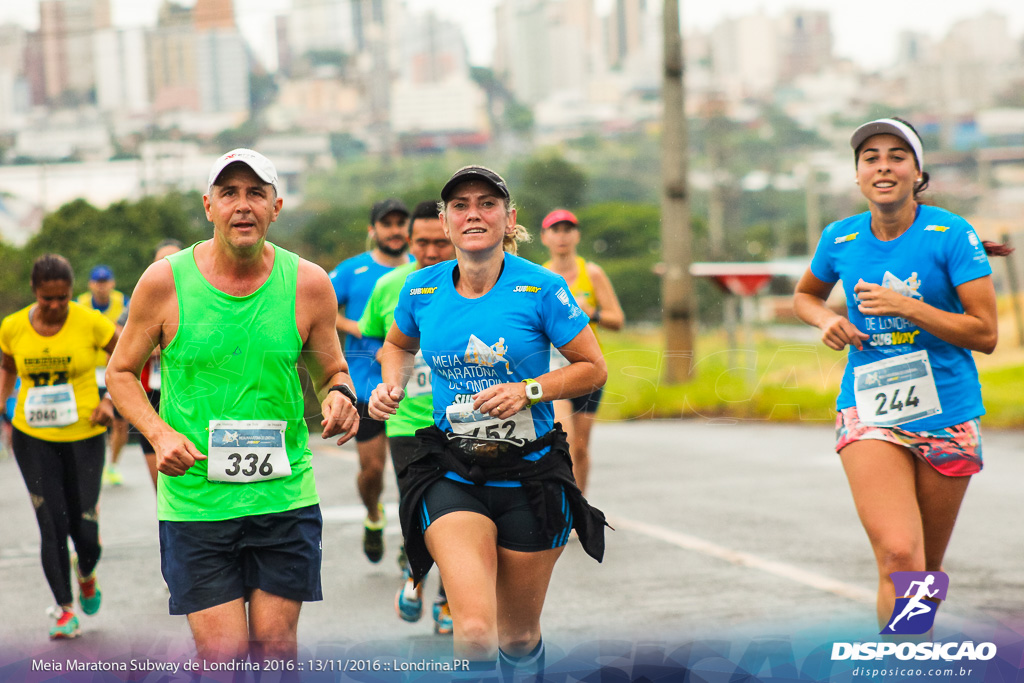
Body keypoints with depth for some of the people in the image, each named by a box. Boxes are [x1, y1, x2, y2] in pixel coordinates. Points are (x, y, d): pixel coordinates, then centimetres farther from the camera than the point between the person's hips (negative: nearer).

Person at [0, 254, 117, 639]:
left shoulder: (89, 322, -9)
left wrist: (110, 399, -7)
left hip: (84, 436, -1)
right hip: (33, 438, 1)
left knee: (85, 531, -3)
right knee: (52, 526, -6)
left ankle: (86, 574, 34)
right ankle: (64, 610, 10)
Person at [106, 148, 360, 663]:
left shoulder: (308, 283, -1)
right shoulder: (164, 282, -4)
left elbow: (330, 372, 12)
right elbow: (121, 372, 7)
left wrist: (339, 395, -12)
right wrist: (159, 433, -10)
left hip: (285, 498, 1)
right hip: (195, 500, -1)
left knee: (276, 648, 4)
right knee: (222, 656, -5)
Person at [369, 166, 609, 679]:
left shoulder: (540, 289, -8)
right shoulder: (421, 289, 1)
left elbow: (593, 368, -1)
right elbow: (398, 344, 23)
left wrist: (528, 390, -16)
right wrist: (392, 386, 3)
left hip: (529, 477, -1)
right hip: (451, 477, 1)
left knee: (519, 637, 13)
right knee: (474, 631, -20)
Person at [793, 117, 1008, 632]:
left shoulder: (952, 235, -7)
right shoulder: (840, 240, 2)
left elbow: (985, 334, -11)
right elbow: (804, 294, 24)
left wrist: (906, 306, -19)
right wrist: (827, 320, 1)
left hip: (945, 417, 0)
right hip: (869, 414, 0)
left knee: (925, 573, 10)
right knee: (898, 557, -22)